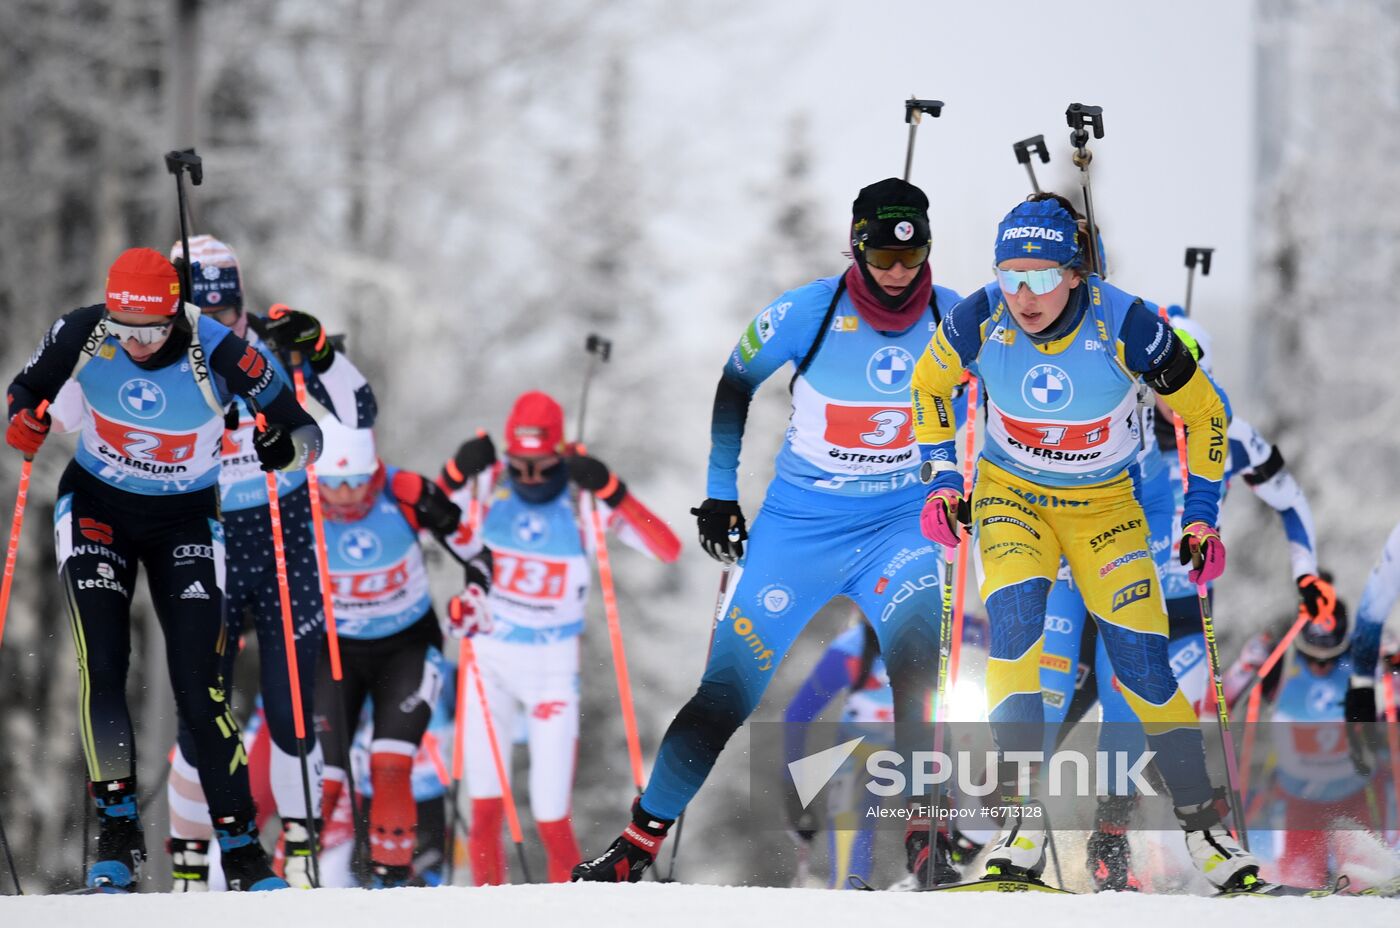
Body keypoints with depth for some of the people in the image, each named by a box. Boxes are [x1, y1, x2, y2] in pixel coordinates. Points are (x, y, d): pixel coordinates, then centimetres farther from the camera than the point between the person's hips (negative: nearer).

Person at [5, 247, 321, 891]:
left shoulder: (220, 354, -25)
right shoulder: (83, 336, -18)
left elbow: (305, 434, -16)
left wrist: (284, 447, -39)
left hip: (185, 522, -2)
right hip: (98, 509, 2)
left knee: (199, 688, -8)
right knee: (101, 666, -13)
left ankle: (241, 846, -1)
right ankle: (117, 827, -2)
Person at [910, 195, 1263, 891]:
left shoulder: (1126, 326, -25)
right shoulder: (979, 320, -20)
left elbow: (1201, 413, -9)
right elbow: (929, 385, 3)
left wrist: (1202, 515, -7)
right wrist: (941, 480, -3)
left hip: (1105, 505, 0)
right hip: (1010, 492, 1)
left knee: (1140, 659, -9)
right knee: (1013, 617, -26)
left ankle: (1202, 822, 7)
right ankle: (1022, 813, -27)